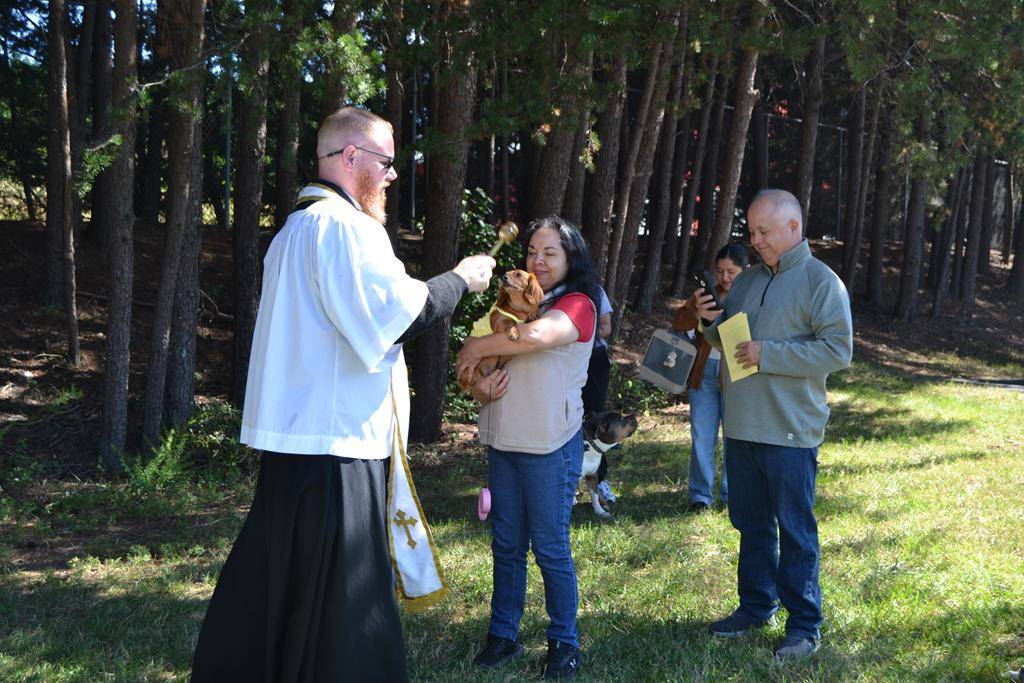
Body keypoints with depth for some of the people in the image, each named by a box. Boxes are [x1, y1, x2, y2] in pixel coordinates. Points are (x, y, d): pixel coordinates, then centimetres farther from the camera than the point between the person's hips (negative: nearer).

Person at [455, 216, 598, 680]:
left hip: (550, 445, -7)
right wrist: (480, 390, -1)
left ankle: (564, 643, 12)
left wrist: (476, 347, -14)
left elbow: (537, 335, -27)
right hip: (504, 441, 7)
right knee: (506, 545, 11)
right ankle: (503, 636, 19)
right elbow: (483, 372, 22)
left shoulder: (578, 305, -6)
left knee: (550, 548, 0)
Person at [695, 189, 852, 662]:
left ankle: (805, 625, 12)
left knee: (795, 529, 1)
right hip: (741, 426, 7)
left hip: (789, 430, -7)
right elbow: (728, 342, 21)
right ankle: (756, 606, 30)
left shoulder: (821, 282, -9)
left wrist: (768, 355, -20)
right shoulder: (747, 280, 13)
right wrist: (711, 321, -1)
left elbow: (838, 350, -18)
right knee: (751, 524, 16)